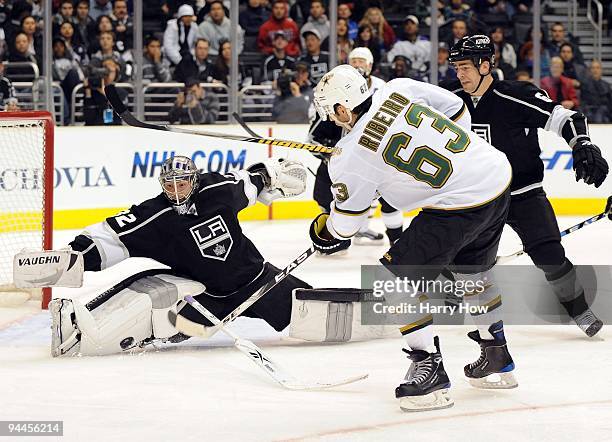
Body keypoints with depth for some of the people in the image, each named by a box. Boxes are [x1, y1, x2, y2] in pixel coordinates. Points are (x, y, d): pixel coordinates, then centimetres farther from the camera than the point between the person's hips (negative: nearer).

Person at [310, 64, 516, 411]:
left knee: (398, 277, 3)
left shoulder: (351, 155, -9)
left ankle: (430, 368, 1)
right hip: (499, 176, 8)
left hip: (459, 205, -8)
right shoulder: (400, 89, 4)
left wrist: (325, 232, 26)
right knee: (472, 271, 29)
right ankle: (498, 359, 42)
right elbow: (458, 113, 14)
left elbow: (346, 221, 5)